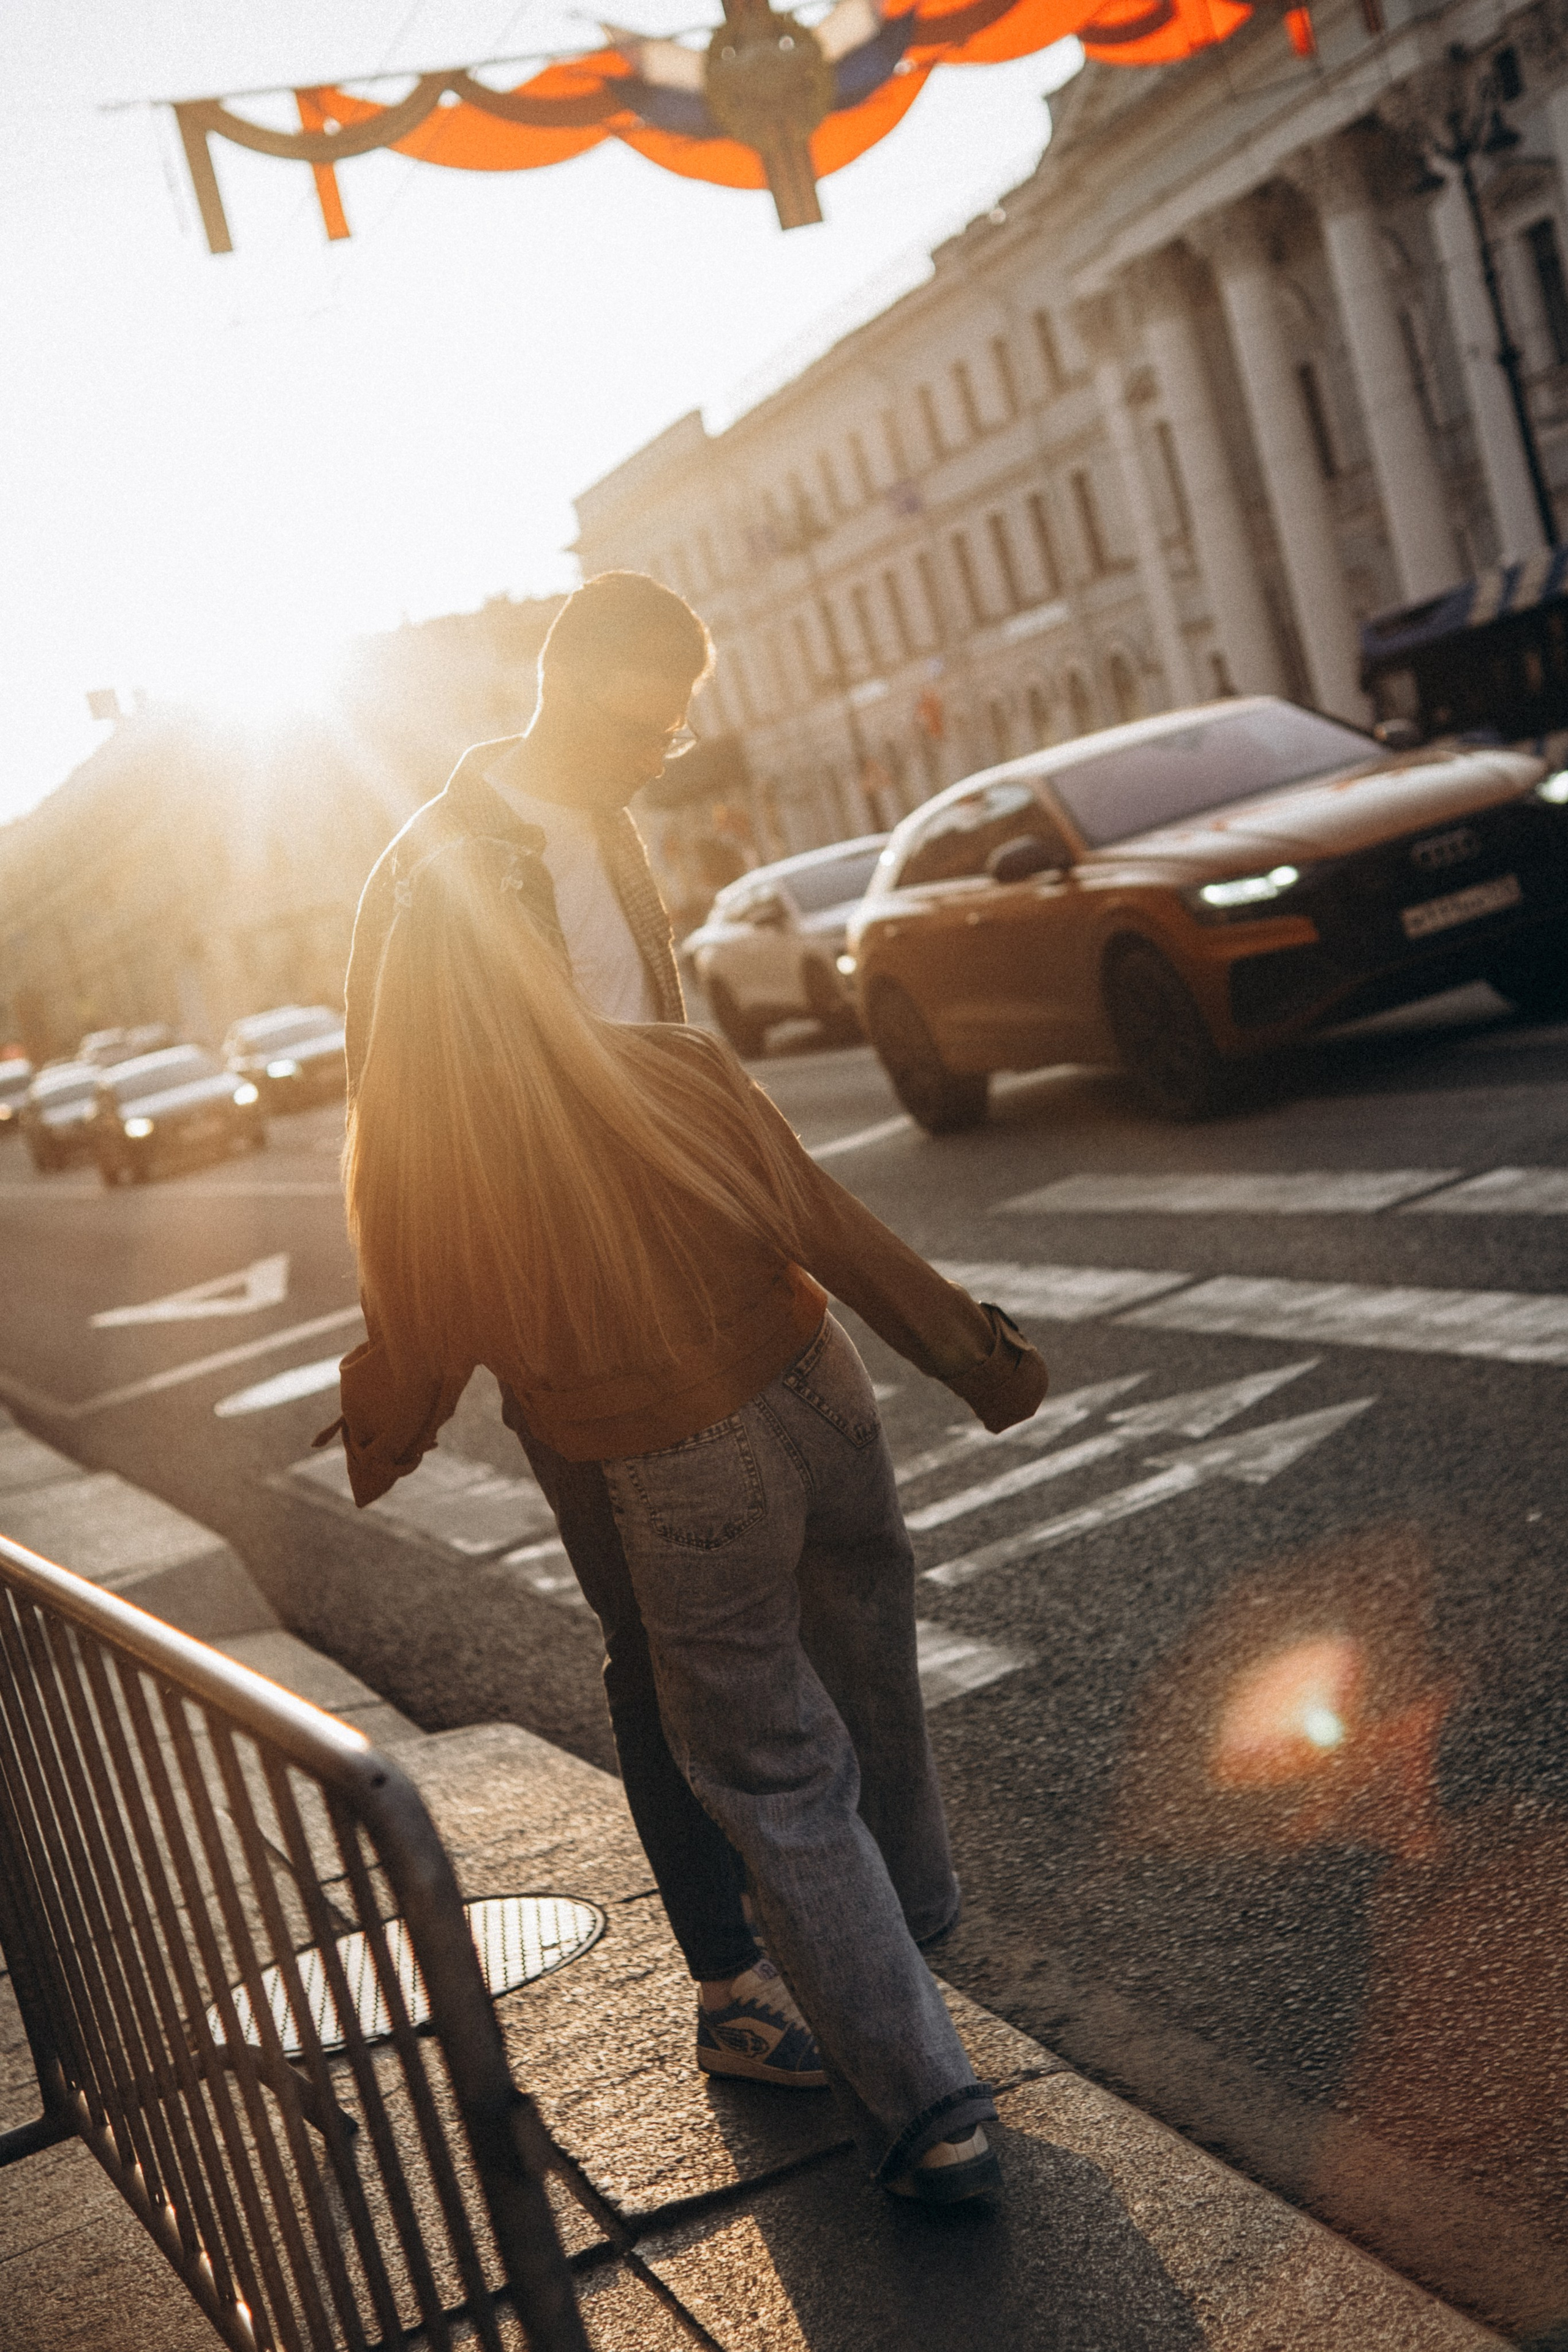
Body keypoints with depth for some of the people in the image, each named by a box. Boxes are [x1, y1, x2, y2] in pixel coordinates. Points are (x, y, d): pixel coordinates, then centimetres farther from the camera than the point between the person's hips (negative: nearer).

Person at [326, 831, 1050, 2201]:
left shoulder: (418, 1170, -12)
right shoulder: (673, 1073, -13)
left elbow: (411, 1366, 2)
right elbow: (843, 1239, -8)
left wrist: (369, 1464, 25)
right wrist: (983, 1363, 4)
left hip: (680, 1491, -2)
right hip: (813, 1403, 3)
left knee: (777, 1784, 11)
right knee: (869, 1677, 28)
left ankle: (922, 2107, 12)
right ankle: (915, 1905, 54)